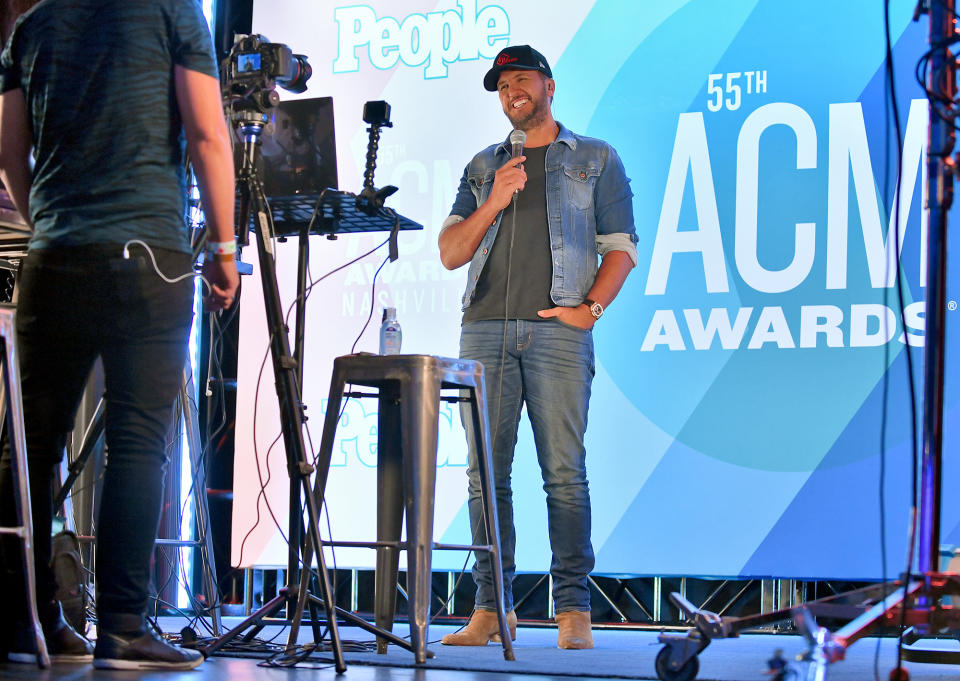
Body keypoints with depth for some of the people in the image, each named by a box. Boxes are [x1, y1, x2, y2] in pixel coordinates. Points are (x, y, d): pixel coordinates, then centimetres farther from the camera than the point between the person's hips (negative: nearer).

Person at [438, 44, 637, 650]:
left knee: (564, 472, -9)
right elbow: (450, 253, 15)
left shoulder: (596, 160, 14)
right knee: (486, 470, -1)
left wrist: (590, 307, -7)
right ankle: (492, 606, 3)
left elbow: (622, 247, 7)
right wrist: (493, 203, -1)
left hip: (558, 330, -3)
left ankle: (574, 610, -7)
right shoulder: (484, 167, 22)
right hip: (485, 330, 3)